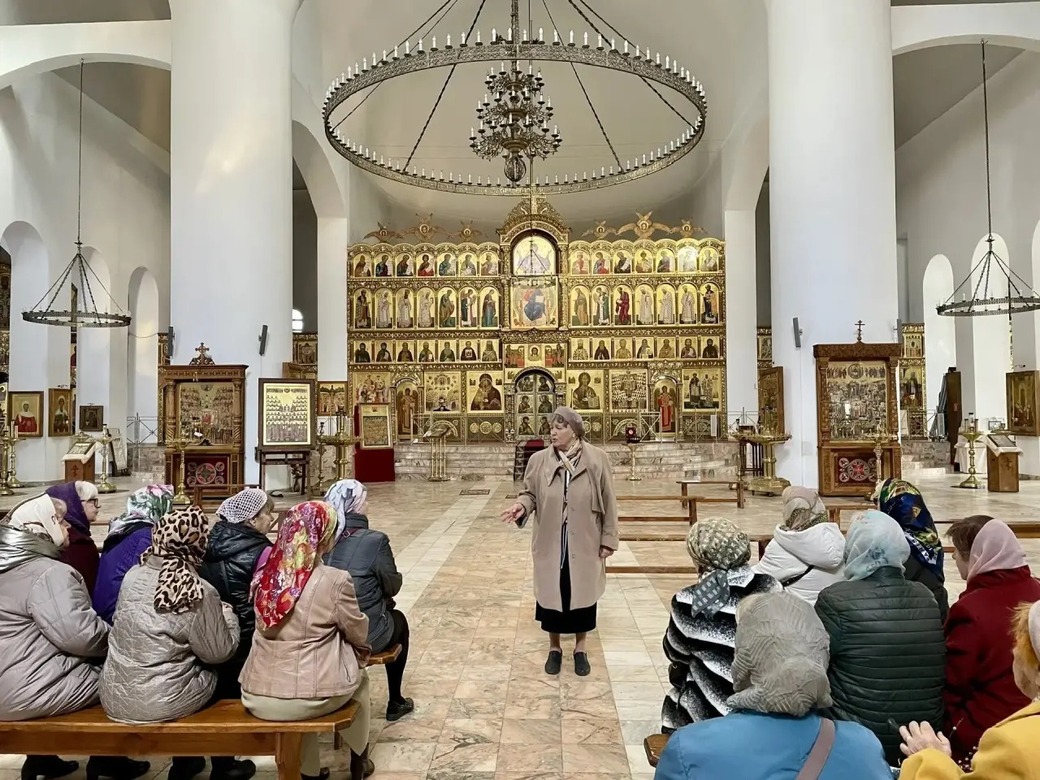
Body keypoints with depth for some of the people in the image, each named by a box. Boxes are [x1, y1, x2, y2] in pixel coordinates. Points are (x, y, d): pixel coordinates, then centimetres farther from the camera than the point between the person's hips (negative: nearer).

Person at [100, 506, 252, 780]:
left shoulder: (133, 575, -4)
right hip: (159, 704, -5)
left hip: (114, 697, 5)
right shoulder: (198, 593, -21)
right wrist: (227, 614, 6)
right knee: (220, 674, 20)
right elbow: (219, 652, -12)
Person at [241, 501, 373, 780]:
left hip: (257, 697, 4)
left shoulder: (266, 575, -2)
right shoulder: (335, 580, -17)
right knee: (359, 676, 25)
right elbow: (359, 634, -3)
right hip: (308, 698, -4)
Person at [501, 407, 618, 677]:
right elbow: (530, 493, 2)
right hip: (550, 543, 1)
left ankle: (580, 648, 33)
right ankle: (554, 647, 32)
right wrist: (521, 506, -22)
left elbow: (608, 503, -4)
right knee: (552, 594, 12)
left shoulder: (597, 459, -8)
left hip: (584, 544, -1)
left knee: (582, 593, 12)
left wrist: (608, 540, -4)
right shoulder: (539, 460, -5)